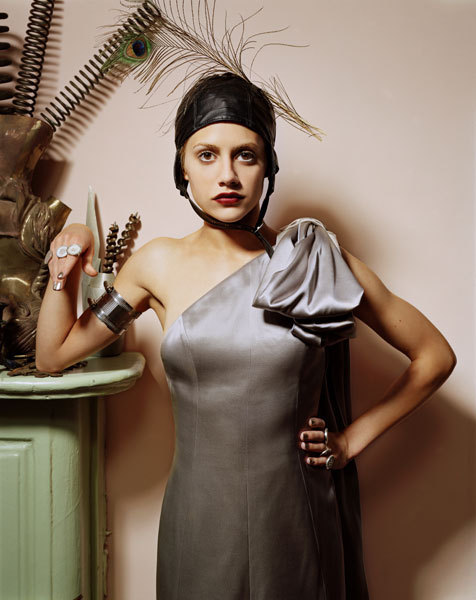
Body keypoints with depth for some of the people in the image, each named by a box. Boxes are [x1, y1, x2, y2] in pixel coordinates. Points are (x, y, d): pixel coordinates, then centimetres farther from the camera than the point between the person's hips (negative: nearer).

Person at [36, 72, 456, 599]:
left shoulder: (316, 261, -8)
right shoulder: (160, 265, -2)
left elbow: (435, 356, 2)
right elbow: (53, 356, 8)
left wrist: (352, 438, 0)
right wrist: (64, 273, -6)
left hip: (295, 519, -1)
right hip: (198, 523, 1)